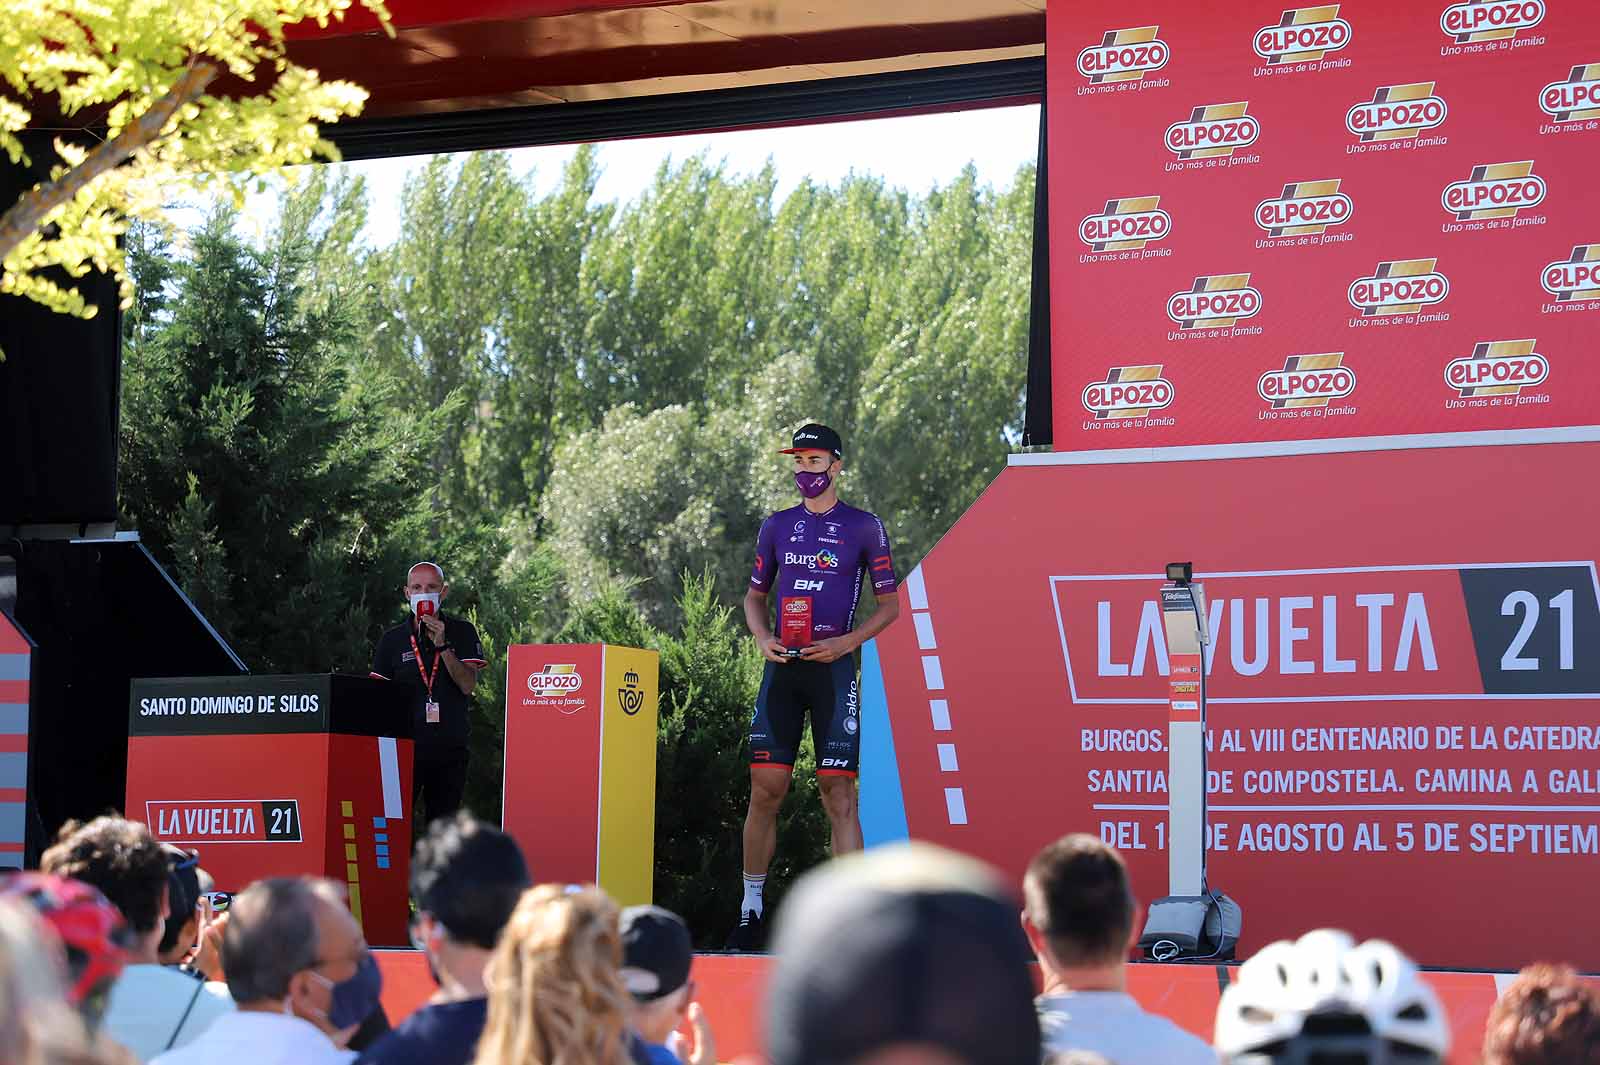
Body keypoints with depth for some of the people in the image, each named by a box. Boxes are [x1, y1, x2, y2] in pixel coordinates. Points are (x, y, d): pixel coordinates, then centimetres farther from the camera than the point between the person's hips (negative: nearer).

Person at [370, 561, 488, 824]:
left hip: (449, 747, 1)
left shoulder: (461, 632, 6)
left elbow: (468, 684, -5)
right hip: (405, 747, -1)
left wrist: (442, 645, -16)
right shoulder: (392, 640, 6)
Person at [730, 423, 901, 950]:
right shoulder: (777, 526, 13)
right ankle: (751, 912, 10)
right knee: (765, 790, 1)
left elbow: (889, 605, 4)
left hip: (833, 669, -3)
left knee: (838, 795, -7)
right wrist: (762, 638, 1)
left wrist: (844, 643, -10)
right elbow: (755, 595, 21)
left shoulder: (863, 527, 2)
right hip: (782, 669, 3)